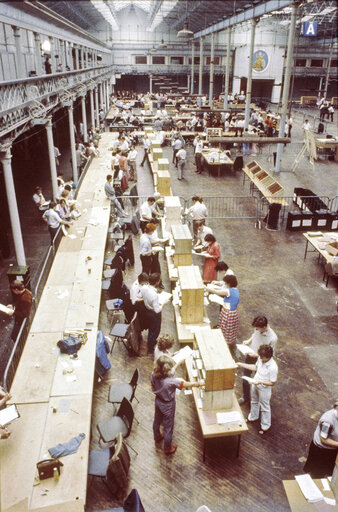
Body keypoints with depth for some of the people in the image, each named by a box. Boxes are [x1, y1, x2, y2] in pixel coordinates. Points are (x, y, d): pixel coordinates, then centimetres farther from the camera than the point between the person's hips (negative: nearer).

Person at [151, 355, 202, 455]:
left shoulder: (154, 375, -22)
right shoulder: (171, 381, -39)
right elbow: (186, 384, -26)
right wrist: (196, 384, -9)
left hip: (158, 401, 6)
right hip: (168, 405, -6)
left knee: (157, 420, 31)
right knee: (168, 427, 16)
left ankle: (157, 436, 58)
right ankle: (167, 449, 35)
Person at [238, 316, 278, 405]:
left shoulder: (273, 338, -33)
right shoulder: (258, 328, -18)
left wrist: (256, 355, -28)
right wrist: (249, 340, -9)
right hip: (249, 356, 6)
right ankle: (245, 397, 50)